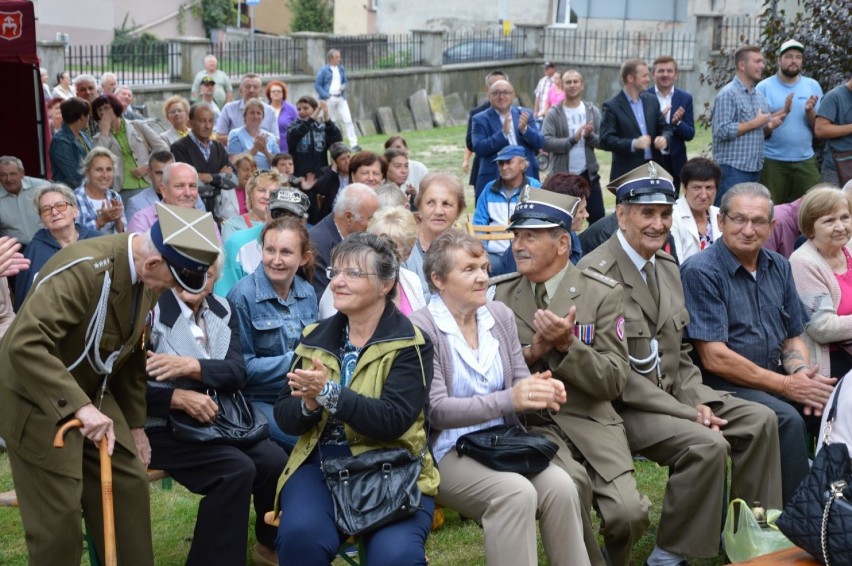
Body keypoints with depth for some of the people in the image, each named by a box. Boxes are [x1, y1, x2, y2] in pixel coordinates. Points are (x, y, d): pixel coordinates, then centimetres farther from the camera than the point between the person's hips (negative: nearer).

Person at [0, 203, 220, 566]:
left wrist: (135, 425, 11)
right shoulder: (83, 269, -30)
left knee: (130, 485, 6)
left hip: (92, 393, 8)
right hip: (37, 399, -8)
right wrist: (80, 407, -41)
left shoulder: (147, 277, -3)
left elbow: (132, 354, 9)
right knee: (58, 514, -4)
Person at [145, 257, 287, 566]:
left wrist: (191, 367, -23)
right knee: (236, 468, -26)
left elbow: (237, 372, -5)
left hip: (217, 419, 6)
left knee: (274, 460, -13)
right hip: (163, 427, -6)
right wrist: (179, 397, -25)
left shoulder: (222, 310, 7)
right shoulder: (151, 309, -11)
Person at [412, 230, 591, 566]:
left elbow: (519, 383, 11)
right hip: (446, 453, -5)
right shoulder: (421, 328, -10)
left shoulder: (501, 315, 8)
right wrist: (510, 399, -27)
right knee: (517, 493, -30)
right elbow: (437, 410, -17)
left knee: (561, 486, -22)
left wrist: (541, 391, -15)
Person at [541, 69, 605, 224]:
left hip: (588, 173, 2)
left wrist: (589, 136, -20)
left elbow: (602, 140, 1)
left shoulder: (592, 110, 4)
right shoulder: (554, 113, -4)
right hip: (562, 175, -2)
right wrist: (572, 139, -24)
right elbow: (545, 142, -16)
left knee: (598, 217, 5)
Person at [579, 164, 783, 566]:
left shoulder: (668, 267, 11)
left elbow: (680, 351, 14)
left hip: (671, 393, 9)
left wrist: (697, 401, -5)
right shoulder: (595, 273, -18)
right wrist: (686, 413, -20)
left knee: (759, 420, 1)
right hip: (619, 404, -9)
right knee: (708, 444, -26)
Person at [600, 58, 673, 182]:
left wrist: (665, 139, -8)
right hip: (626, 174, -5)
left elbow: (666, 128, 17)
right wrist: (633, 144, -26)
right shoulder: (611, 106, -5)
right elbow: (605, 140, -13)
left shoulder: (652, 100, 12)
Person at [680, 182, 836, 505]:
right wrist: (786, 386, -15)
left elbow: (793, 338, 17)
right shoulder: (700, 272, -10)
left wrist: (802, 374, -7)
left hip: (776, 379, 7)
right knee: (788, 419, -30)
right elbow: (714, 358, -16)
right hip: (723, 385, -6)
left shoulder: (779, 268, 12)